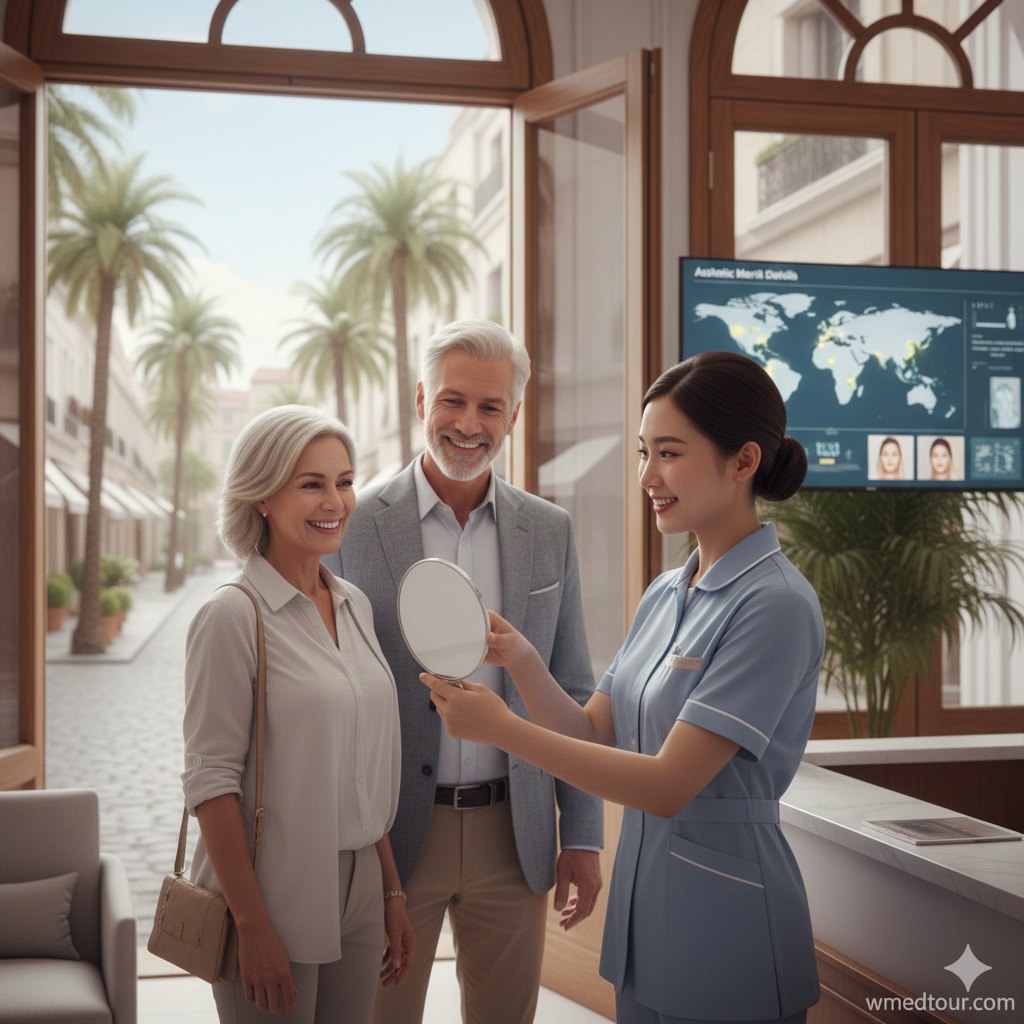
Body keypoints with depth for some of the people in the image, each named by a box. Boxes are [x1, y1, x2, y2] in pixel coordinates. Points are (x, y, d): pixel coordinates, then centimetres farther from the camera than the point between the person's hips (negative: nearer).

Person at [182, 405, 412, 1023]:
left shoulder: (356, 606, 7)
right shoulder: (234, 616, -13)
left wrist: (392, 891, 12)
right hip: (273, 899, -6)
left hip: (358, 891, 6)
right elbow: (211, 781, -15)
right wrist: (253, 927, -17)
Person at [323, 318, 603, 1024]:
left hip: (514, 835, 2)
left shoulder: (550, 532, 4)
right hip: (390, 834, -2)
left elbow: (573, 693, 8)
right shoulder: (354, 527, -5)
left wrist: (583, 837, 4)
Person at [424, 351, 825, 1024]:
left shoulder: (774, 605, -19)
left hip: (725, 919, -7)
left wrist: (504, 730, -23)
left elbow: (669, 784, -22)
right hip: (642, 904, 7)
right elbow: (594, 734, 7)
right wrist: (522, 661, -11)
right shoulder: (666, 594, 8)